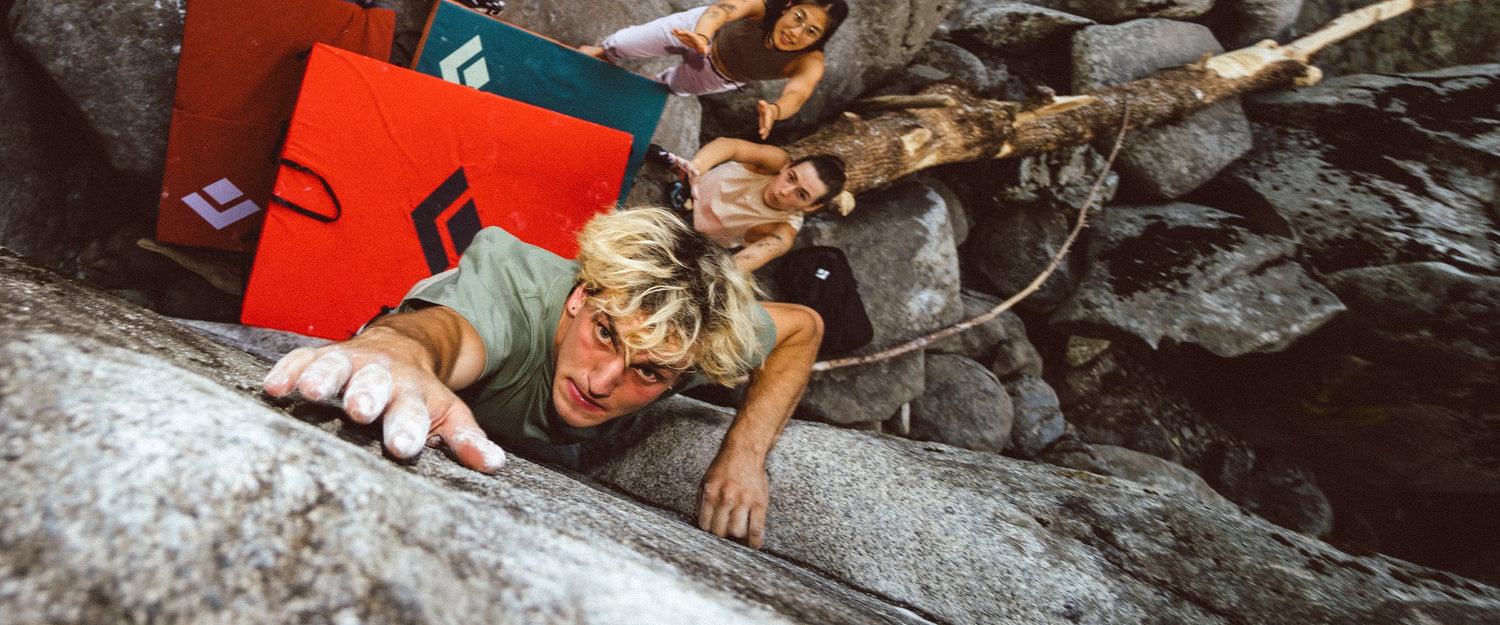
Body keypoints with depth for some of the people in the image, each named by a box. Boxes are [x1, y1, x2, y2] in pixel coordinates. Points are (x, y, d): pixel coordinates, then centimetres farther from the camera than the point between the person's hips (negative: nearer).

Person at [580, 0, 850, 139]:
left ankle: (655, 82, 62)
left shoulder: (810, 63, -39)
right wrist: (701, 35, -80)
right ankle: (600, 53, 46)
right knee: (622, 44, 9)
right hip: (702, 27, -1)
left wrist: (776, 109, -81)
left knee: (675, 85, 24)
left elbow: (797, 94, -58)